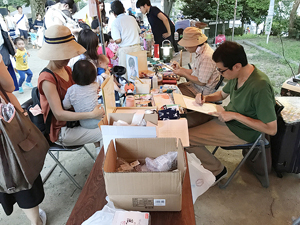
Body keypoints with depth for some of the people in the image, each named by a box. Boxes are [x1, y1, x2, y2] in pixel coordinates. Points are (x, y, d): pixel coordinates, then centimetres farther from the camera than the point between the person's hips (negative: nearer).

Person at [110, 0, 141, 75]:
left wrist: (113, 40, 9)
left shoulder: (115, 22, -5)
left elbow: (118, 40, -12)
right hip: (137, 47, 5)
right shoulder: (132, 18, 9)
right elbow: (139, 33, 21)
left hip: (125, 49, -4)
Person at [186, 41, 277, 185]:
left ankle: (217, 170, 7)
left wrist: (235, 115, -27)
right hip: (227, 117, 9)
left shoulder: (260, 87, -31)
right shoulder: (237, 75, -5)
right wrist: (205, 97, -7)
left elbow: (271, 129, -27)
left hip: (240, 131, -8)